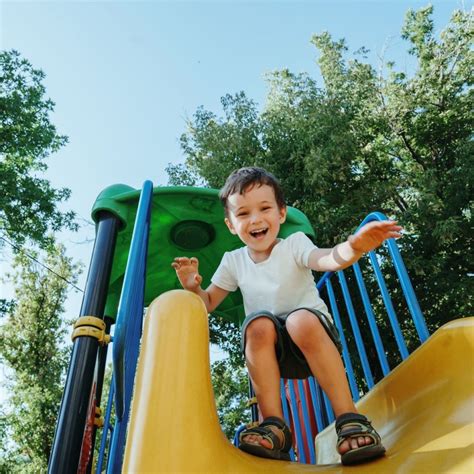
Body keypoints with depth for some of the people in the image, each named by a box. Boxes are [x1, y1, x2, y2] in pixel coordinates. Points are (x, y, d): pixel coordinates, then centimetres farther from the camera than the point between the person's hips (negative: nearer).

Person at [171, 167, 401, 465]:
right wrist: (193, 287, -13)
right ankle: (275, 428, -25)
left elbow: (328, 259, -29)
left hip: (314, 339, -2)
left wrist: (354, 248, -53)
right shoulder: (233, 262, 3)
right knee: (259, 323, -31)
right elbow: (208, 303, 11)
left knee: (301, 320, -36)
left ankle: (350, 420, -27)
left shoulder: (294, 244, -8)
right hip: (271, 352, 3)